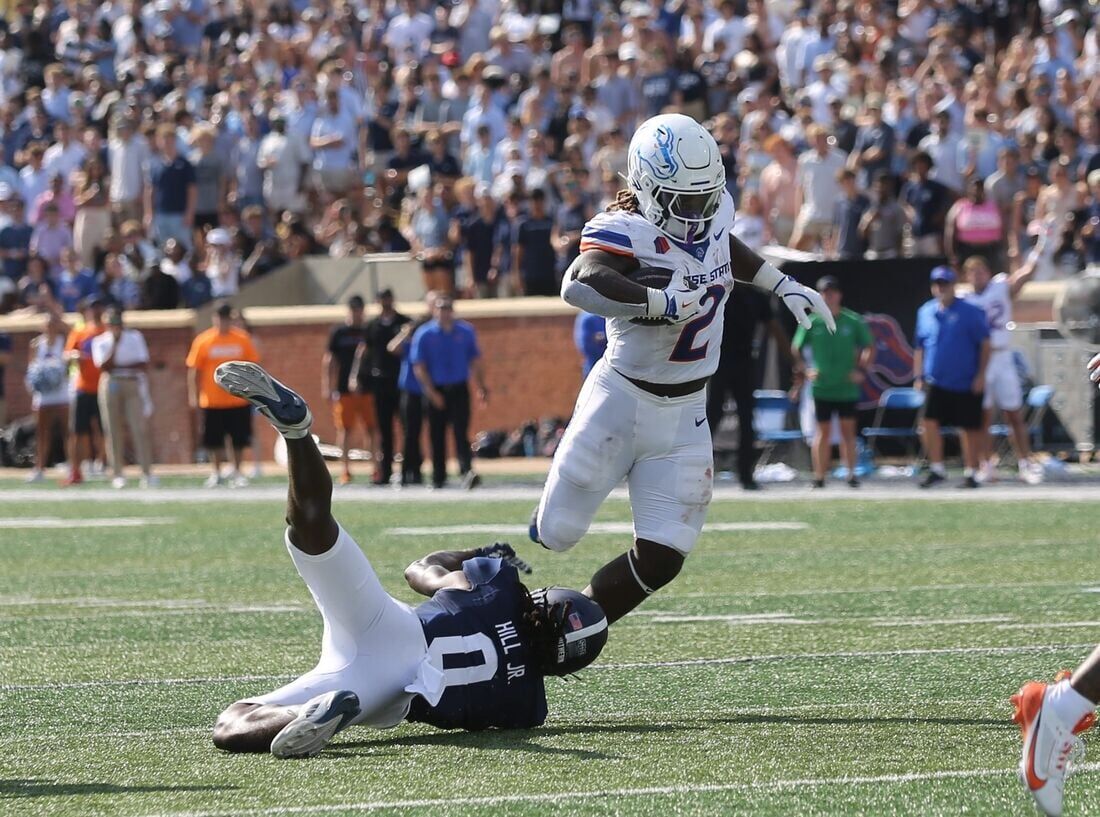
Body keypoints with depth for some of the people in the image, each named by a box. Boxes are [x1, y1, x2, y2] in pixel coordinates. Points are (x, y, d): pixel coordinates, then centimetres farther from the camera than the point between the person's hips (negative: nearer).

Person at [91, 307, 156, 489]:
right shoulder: (100, 341, 8)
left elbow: (143, 364, 3)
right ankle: (117, 474, 2)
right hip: (110, 385, 1)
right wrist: (115, 343, -9)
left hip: (132, 384, -1)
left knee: (139, 429, -8)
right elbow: (104, 366, -6)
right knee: (113, 431, -2)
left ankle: (147, 473, -8)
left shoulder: (135, 337, 9)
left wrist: (119, 365, -7)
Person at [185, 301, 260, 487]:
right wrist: (193, 395, -6)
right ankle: (217, 474, 20)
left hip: (239, 400, 1)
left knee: (239, 440, 5)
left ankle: (236, 473, 21)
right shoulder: (203, 341, -4)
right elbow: (194, 370, -1)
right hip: (212, 401, -1)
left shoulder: (242, 339, 0)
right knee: (214, 440, 5)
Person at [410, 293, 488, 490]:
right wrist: (432, 393, -10)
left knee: (461, 432, -10)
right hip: (436, 391, -1)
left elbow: (475, 361, 13)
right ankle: (438, 478, 14)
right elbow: (419, 367, -3)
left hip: (459, 390, 1)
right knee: (437, 436, 5)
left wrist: (481, 387, 6)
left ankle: (467, 472, -21)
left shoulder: (465, 332, 7)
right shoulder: (424, 334, -1)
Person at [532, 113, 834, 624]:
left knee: (661, 559, -1)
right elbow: (580, 285, -45)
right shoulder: (625, 233, -24)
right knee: (555, 534, 1)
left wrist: (783, 286, 21)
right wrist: (668, 304, -47)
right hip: (623, 403, -6)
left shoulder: (714, 209, -1)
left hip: (684, 414, 6)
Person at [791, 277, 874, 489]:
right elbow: (796, 350, 7)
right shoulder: (812, 322, 0)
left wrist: (861, 370, -1)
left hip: (847, 387, 1)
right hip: (821, 387, -1)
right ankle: (819, 476, 6)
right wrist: (804, 370, -6)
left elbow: (869, 348, 10)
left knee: (848, 430, 5)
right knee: (823, 431, 2)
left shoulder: (853, 321, 1)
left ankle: (851, 473, 13)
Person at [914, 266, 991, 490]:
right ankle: (936, 469, 1)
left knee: (968, 429, 3)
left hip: (966, 384, -3)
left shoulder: (970, 312, -7)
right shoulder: (926, 312, 7)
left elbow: (984, 344, -7)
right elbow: (919, 347, 15)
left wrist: (981, 375, -12)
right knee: (930, 422, -10)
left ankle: (971, 473, 14)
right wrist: (919, 376, 9)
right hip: (936, 382, 3)